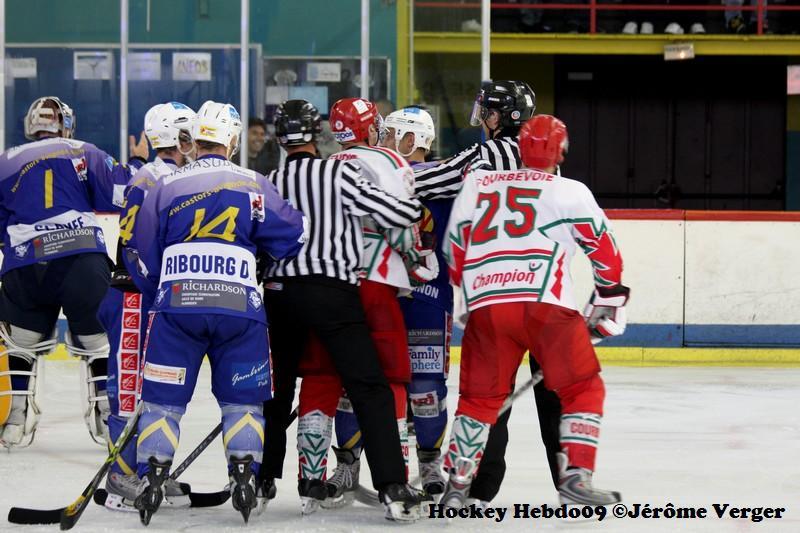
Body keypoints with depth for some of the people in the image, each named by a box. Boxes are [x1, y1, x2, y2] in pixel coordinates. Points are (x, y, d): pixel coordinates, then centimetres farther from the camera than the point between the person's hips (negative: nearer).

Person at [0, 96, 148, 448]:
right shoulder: (84, 154, 10)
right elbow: (121, 192, 3)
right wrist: (138, 162, 19)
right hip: (83, 258, -1)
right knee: (98, 338, 11)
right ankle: (108, 419, 10)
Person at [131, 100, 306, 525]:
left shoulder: (164, 187, 9)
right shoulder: (254, 186, 6)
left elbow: (144, 261, 13)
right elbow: (294, 237, 1)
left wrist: (157, 296, 28)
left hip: (177, 303, 0)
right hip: (240, 306, 0)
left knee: (163, 396, 6)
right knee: (242, 398, 10)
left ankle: (151, 478, -2)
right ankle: (244, 477, -1)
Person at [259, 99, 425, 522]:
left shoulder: (269, 184, 8)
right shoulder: (337, 173, -8)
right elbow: (388, 211, -11)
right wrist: (416, 208, 8)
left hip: (281, 294, 5)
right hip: (332, 292, -5)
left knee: (277, 388, 21)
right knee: (370, 391, -6)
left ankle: (261, 479, 28)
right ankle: (392, 489, -16)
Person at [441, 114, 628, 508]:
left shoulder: (476, 183, 19)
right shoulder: (570, 192, 10)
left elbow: (455, 254, 21)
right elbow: (606, 252, 12)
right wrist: (607, 303, 26)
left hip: (486, 307, 3)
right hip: (546, 304, -3)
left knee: (479, 397, 18)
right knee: (583, 390, 10)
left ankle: (457, 486, 15)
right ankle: (574, 479, -1)